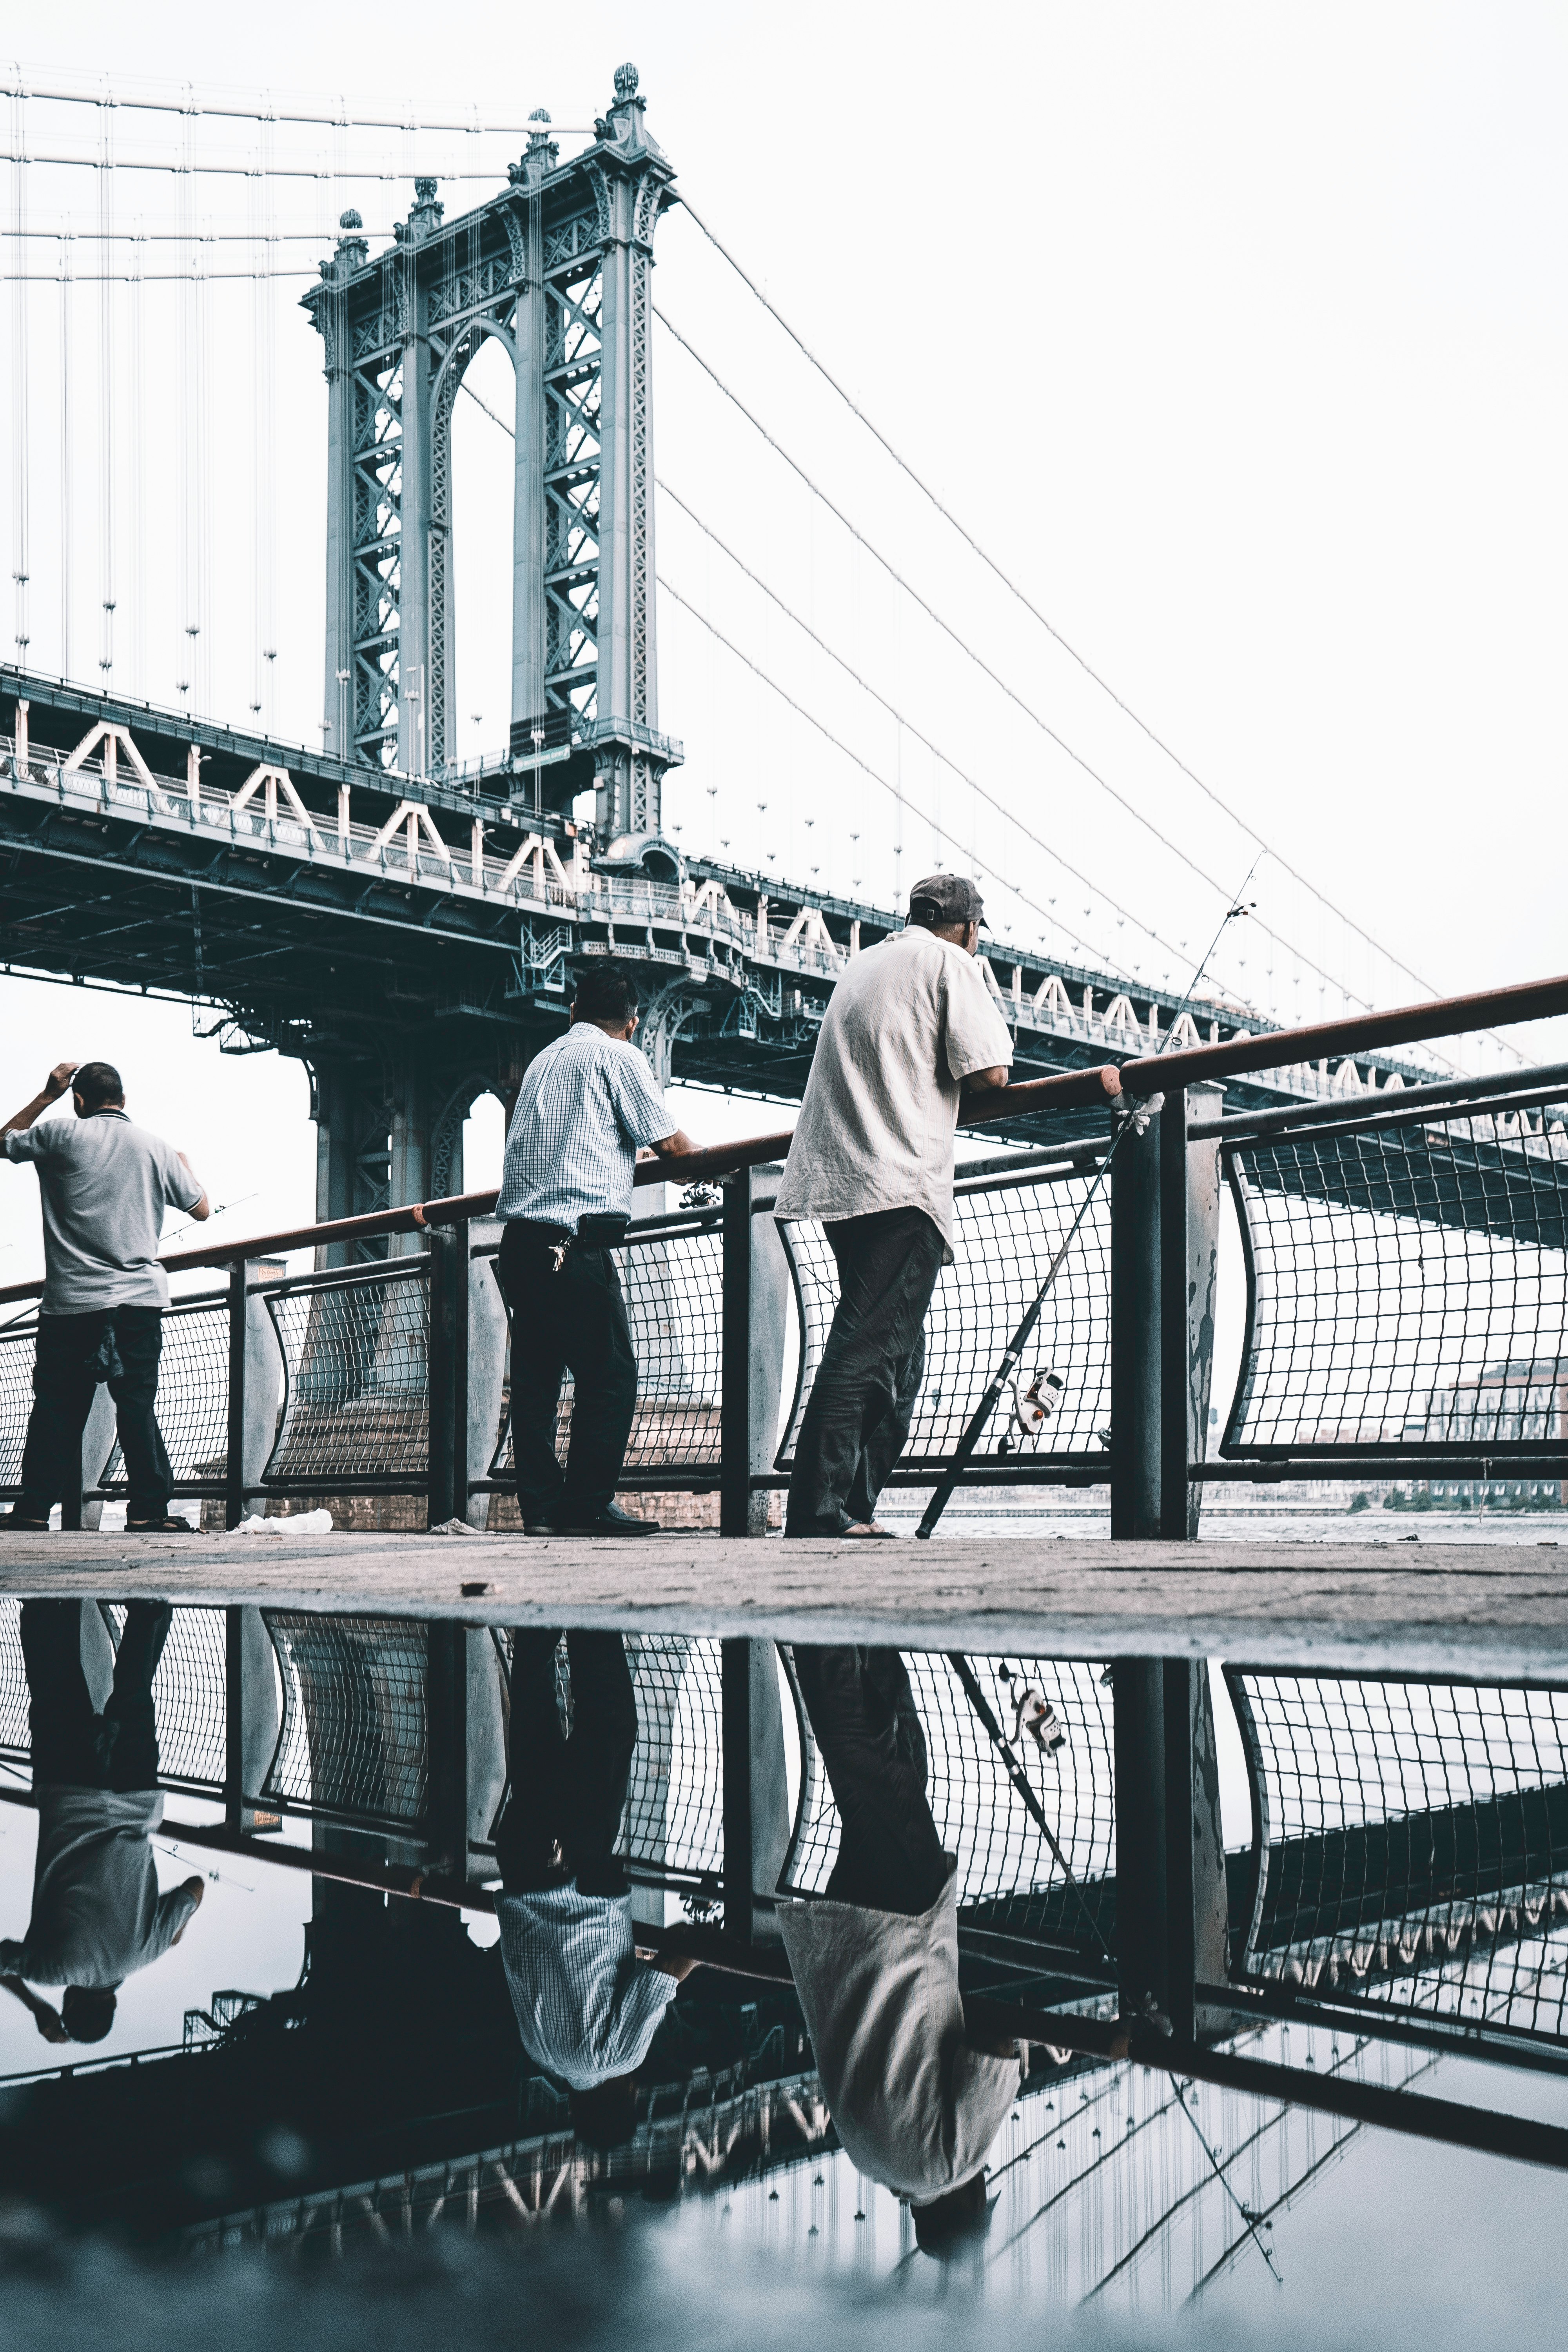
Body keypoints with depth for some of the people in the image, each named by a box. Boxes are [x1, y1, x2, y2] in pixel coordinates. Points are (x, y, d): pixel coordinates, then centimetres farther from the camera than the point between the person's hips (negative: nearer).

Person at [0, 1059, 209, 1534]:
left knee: (56, 1407, 5)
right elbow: (201, 1209, 15)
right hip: (139, 1298, 1)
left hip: (71, 1300, -1)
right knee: (138, 1405, 0)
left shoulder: (60, 1134, 2)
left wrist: (46, 1095, 24)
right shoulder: (156, 1147, 6)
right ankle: (149, 1508, -4)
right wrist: (185, 1166, 33)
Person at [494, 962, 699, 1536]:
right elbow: (670, 1145, 1)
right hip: (574, 1241, -8)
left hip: (519, 1238, 8)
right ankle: (588, 1506, -5)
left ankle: (541, 1506, 7)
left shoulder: (542, 1060, 23)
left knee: (534, 1376, 8)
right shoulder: (617, 1057, 1)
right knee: (610, 1376, -3)